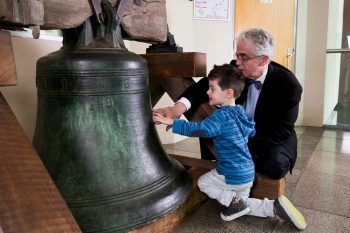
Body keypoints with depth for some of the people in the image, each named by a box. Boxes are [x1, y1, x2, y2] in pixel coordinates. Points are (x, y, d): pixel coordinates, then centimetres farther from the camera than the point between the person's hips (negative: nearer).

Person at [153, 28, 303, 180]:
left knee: (275, 166, -31)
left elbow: (282, 131, -22)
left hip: (273, 139, -3)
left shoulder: (289, 86, -24)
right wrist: (179, 106, -38)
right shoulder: (235, 69, -16)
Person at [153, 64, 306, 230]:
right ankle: (275, 207, 7)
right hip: (248, 174, 9)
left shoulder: (221, 115, -21)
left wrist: (172, 122, -28)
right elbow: (253, 133, 19)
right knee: (242, 205, 23)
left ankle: (233, 201, 3)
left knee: (203, 182, 14)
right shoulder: (242, 112, 6)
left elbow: (199, 129, -31)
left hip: (232, 176, -8)